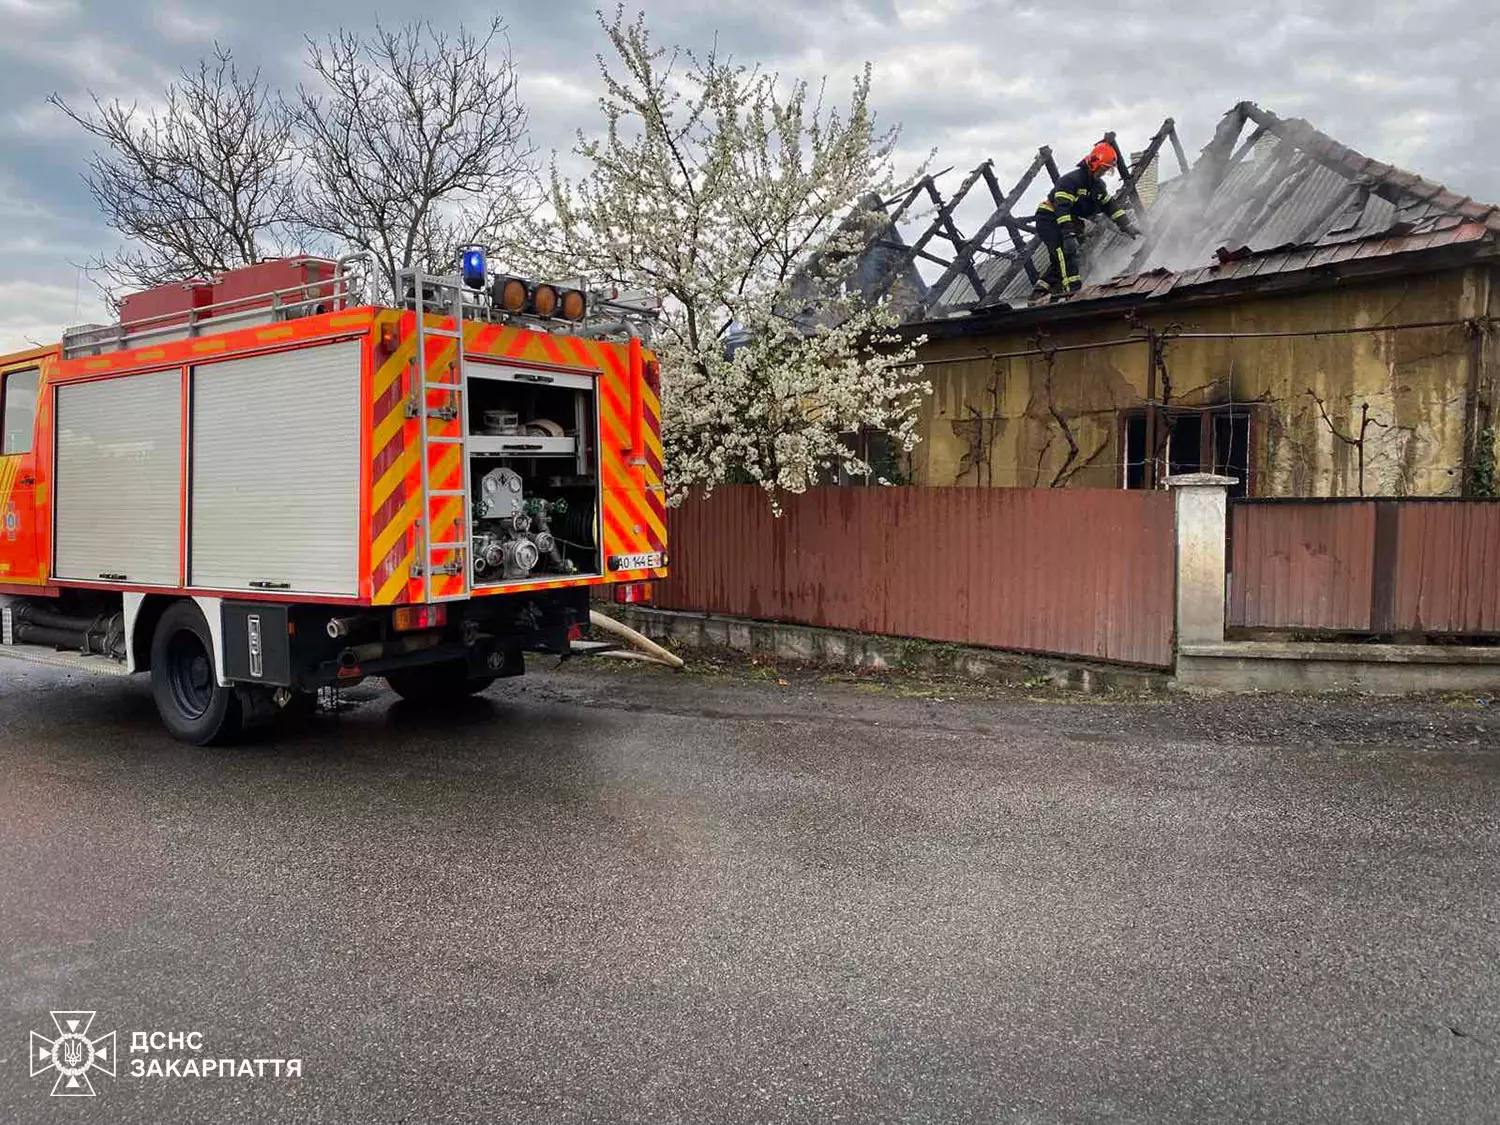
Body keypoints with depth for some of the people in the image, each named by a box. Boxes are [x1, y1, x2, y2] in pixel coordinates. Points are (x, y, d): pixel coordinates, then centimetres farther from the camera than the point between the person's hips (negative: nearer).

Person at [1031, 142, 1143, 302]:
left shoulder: (1098, 186, 9)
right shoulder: (1072, 180, -21)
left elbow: (1110, 206, 15)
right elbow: (1062, 208, -31)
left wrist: (1129, 226, 7)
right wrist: (1069, 234, -40)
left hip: (1068, 223, 10)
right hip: (1049, 220, -10)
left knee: (1060, 260, 6)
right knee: (1065, 250, -26)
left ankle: (1040, 291, 12)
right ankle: (1072, 288, -34)